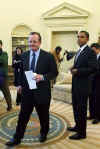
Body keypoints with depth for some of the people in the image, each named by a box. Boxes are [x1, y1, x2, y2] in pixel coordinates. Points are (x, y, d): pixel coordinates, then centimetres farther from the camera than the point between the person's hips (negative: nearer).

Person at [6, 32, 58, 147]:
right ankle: (17, 138, 22)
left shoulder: (48, 56, -8)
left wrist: (43, 77, -21)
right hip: (27, 91, 3)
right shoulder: (24, 55, 5)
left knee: (43, 115, 16)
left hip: (42, 91, -3)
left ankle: (44, 133, 40)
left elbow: (54, 72, -6)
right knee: (23, 116, 8)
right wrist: (20, 84, 13)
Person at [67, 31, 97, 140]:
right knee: (76, 107, 19)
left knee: (81, 109, 1)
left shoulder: (90, 52, -13)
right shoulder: (79, 52, 15)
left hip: (83, 85, -9)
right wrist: (73, 68, 3)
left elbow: (93, 68, -20)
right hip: (75, 85, 9)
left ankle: (82, 133, 14)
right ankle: (78, 126, 36)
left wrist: (77, 71, -21)